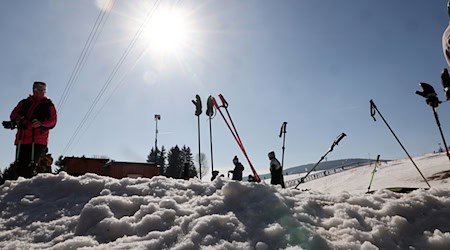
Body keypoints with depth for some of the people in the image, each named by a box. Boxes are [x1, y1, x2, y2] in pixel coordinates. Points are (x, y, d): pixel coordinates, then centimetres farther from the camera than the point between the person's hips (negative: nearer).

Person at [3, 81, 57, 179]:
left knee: (29, 169, -15)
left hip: (38, 141, -3)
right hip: (22, 139, 4)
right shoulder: (24, 102, 21)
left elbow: (52, 121, 2)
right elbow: (14, 114, 12)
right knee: (18, 167, 0)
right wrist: (18, 120, -12)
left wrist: (41, 123, -19)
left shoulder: (48, 105, 12)